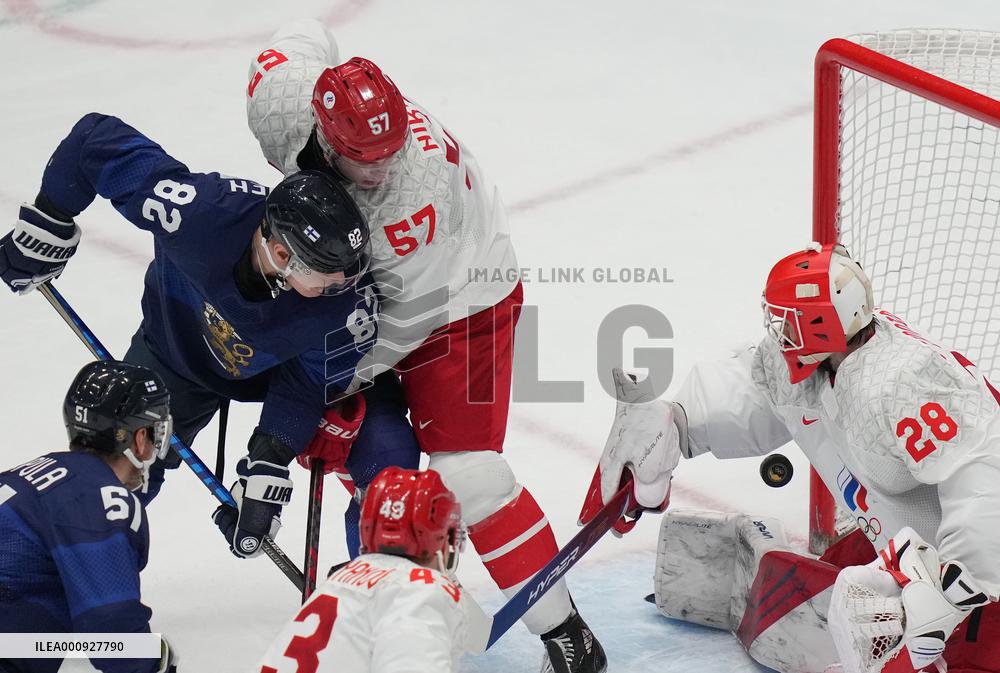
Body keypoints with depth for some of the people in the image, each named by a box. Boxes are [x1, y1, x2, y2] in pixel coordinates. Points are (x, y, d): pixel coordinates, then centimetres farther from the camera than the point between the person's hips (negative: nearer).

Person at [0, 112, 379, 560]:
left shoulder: (347, 302, -40)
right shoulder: (201, 210, -45)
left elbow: (307, 386, -24)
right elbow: (97, 139, -34)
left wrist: (268, 467, -31)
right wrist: (49, 223, -23)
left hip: (284, 367, 1)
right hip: (179, 345, -1)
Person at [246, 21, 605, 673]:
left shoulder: (422, 180, -39)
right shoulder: (285, 99, -25)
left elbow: (414, 309, -28)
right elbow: (308, 35, 0)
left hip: (457, 295, -6)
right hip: (363, 285, 7)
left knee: (465, 474, -13)